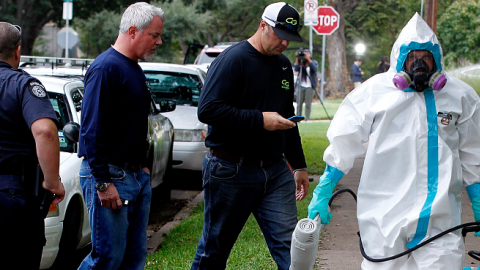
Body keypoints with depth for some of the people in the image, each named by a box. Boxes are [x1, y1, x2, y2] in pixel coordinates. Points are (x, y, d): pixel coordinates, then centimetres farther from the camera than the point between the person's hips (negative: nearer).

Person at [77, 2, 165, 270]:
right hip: (110, 175, -10)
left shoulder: (135, 69, 16)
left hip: (137, 175, 10)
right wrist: (103, 182, -21)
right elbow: (92, 130, -19)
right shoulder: (106, 67, -15)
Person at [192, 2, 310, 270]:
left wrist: (299, 166, 27)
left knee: (288, 242, -4)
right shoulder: (233, 60, -10)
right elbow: (208, 109, -20)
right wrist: (260, 119, -20)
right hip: (232, 172, -6)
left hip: (276, 171, 6)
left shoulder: (284, 65, 16)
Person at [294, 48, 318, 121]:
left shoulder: (314, 62, 6)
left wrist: (308, 59, -21)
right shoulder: (301, 63, 7)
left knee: (308, 104, -5)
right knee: (299, 104, -2)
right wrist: (297, 59, -14)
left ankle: (307, 119, 0)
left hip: (309, 87, -1)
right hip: (301, 86, 1)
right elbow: (296, 69, -9)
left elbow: (315, 68, -16)